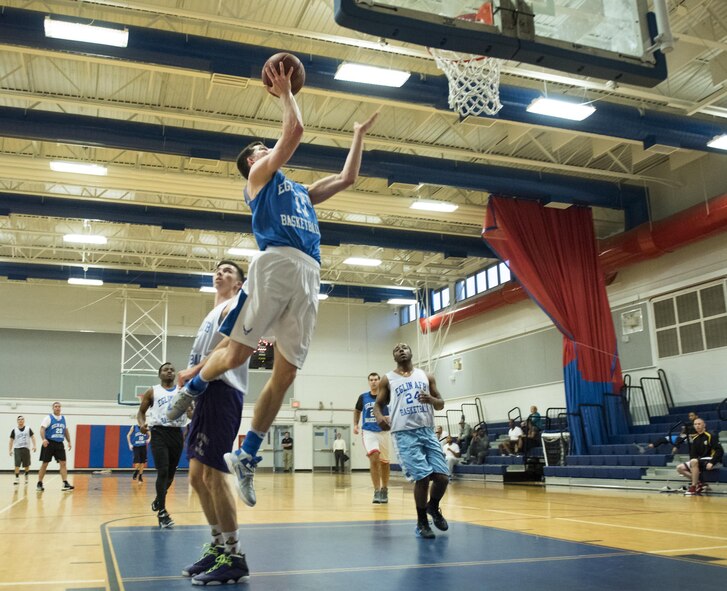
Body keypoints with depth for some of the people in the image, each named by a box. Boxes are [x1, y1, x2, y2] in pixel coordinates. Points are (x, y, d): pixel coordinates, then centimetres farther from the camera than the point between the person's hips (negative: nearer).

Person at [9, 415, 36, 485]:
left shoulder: (28, 429, 4)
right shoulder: (14, 430, 4)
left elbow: (32, 437, 2)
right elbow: (11, 441, 7)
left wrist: (34, 446, -10)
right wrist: (10, 450, 0)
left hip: (26, 449, 1)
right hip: (17, 449, -1)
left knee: (27, 465, 8)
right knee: (17, 465, -12)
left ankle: (26, 478, 28)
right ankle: (17, 479, -5)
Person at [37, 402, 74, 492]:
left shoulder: (63, 418, 12)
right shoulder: (48, 418, -4)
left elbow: (66, 431, 20)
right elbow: (42, 429, -15)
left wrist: (69, 441, 13)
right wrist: (43, 439, -30)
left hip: (59, 444, 4)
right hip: (49, 443, -4)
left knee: (63, 463, -5)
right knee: (44, 464, 2)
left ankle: (65, 484, -9)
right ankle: (39, 484, 15)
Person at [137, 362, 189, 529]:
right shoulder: (152, 392, 5)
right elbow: (141, 411, 8)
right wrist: (142, 424, -14)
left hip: (177, 433, 3)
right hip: (159, 433, -3)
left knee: (171, 473, 13)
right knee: (163, 472, -14)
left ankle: (158, 500, 39)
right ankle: (162, 512, -7)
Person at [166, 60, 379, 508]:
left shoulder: (301, 191, 36)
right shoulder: (260, 176, 16)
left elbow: (347, 178, 39)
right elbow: (295, 131, 5)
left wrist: (359, 135, 44)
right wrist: (285, 93, 19)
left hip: (309, 275, 6)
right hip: (276, 264, -6)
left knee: (286, 373, 0)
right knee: (238, 353, -10)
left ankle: (246, 456, 7)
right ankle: (190, 391, 22)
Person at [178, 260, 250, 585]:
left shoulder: (233, 306, -2)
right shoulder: (213, 314, 26)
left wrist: (194, 372, -18)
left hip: (222, 393, -10)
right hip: (206, 393, 10)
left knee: (213, 475, -12)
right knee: (198, 475, 10)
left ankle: (234, 557, -5)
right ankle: (218, 547, 19)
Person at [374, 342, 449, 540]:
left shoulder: (426, 376, 14)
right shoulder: (387, 380, 8)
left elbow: (441, 404, 15)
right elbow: (378, 405, 8)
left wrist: (431, 399, -9)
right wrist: (380, 417, -16)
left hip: (428, 431, 3)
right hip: (405, 433, -3)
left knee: (442, 477, -3)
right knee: (422, 477, -12)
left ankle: (433, 507, 29)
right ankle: (422, 522, 10)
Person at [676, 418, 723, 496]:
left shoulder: (711, 436, -8)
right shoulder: (694, 438, 10)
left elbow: (720, 451, -15)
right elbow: (693, 454, 9)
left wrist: (712, 462, -24)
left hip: (708, 461, -7)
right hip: (698, 462, 7)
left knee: (694, 461, -37)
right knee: (680, 468, -7)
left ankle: (693, 487, -29)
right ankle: (699, 483, -5)